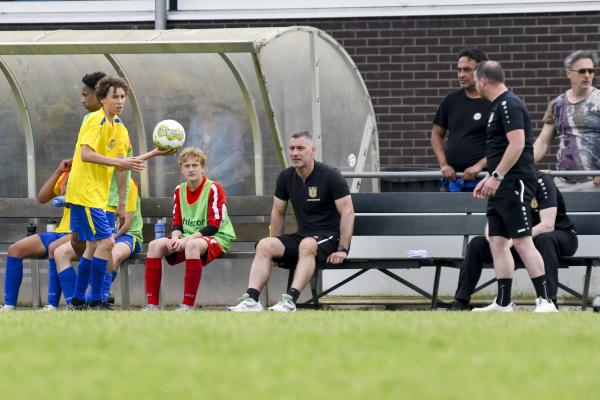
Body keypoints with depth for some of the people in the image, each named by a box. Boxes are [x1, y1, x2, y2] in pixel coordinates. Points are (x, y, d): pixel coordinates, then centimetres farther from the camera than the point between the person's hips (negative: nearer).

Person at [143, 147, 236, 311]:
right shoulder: (180, 190, 11)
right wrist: (175, 238, -14)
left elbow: (213, 226, -15)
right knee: (155, 245, -17)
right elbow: (177, 223, 11)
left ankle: (188, 305, -40)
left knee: (192, 246, -40)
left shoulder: (214, 188, -9)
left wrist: (187, 239, -24)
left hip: (217, 238, -7)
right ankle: (152, 304, -20)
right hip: (186, 239, 7)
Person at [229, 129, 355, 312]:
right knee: (264, 245, -18)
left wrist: (342, 249, -19)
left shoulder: (330, 176, -10)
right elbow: (278, 213, 17)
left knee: (307, 244, -39)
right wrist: (277, 247, 12)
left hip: (330, 237, -6)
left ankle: (290, 300, -48)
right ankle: (251, 299, -30)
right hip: (302, 235, 6)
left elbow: (348, 213, -13)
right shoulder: (286, 177, 6)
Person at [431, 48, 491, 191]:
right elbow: (437, 134, 20)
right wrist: (443, 164, 5)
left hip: (480, 179, -6)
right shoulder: (451, 100, 12)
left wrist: (479, 165, -15)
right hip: (453, 179, 6)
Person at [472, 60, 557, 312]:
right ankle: (503, 303, 11)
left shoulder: (509, 105, -13)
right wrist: (489, 178, 25)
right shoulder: (498, 106, 19)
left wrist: (497, 176, -21)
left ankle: (545, 300, -14)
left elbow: (517, 144, -21)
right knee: (497, 242, 9)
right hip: (501, 187, 10)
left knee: (522, 242, -13)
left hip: (514, 185, -10)